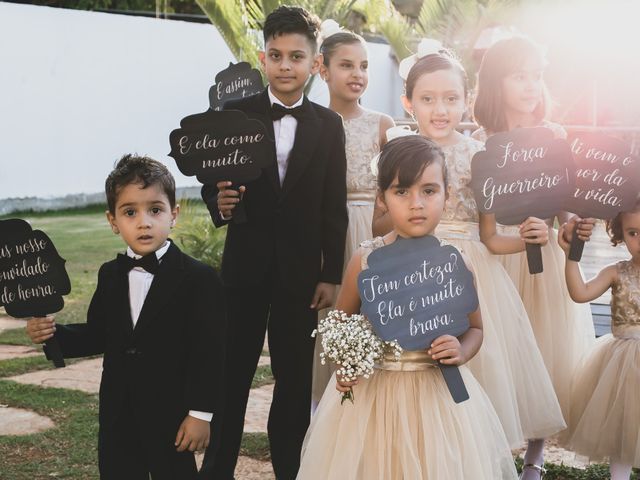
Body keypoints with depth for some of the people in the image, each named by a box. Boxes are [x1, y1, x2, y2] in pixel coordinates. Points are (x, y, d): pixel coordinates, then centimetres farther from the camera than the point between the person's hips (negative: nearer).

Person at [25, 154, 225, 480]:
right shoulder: (110, 275, 6)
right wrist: (54, 334, -7)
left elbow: (209, 351, -14)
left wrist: (201, 413, -16)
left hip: (171, 416, -5)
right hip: (117, 416, 5)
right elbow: (97, 335, 11)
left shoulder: (199, 278, -13)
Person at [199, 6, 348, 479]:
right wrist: (219, 203, -21)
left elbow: (334, 207, 1)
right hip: (245, 264, -1)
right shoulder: (235, 113, 0)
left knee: (296, 378, 10)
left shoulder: (329, 125, 2)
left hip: (301, 268, 1)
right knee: (232, 373, 6)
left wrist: (331, 275, -1)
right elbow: (215, 180, 2)